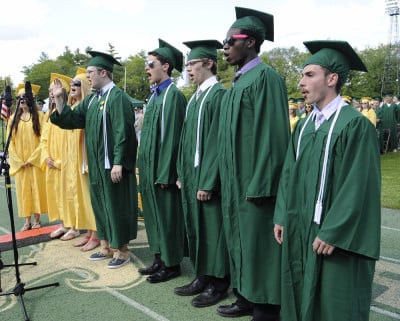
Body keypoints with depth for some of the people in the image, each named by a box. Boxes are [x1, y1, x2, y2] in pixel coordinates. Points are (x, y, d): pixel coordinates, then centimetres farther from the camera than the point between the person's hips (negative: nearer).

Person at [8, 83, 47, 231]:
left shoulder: (39, 116, -2)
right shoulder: (13, 118, 8)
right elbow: (10, 141, 5)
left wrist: (32, 159, -12)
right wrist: (18, 161, -5)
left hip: (35, 161, -3)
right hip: (19, 162, 3)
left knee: (36, 188, 1)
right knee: (23, 189, 4)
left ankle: (36, 220, 10)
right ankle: (27, 221, 10)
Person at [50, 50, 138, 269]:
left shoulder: (117, 97, -13)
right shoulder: (91, 99, 13)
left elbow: (122, 132, -20)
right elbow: (71, 119, 14)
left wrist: (118, 163, -23)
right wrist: (59, 98, 4)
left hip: (112, 163, -9)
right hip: (96, 163, 9)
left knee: (115, 204, 0)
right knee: (99, 203, 15)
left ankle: (121, 249, 13)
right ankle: (106, 245, 28)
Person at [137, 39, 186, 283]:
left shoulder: (173, 94, -14)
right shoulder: (155, 94, 13)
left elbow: (172, 136, -18)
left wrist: (165, 174, -19)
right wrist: (145, 166, 14)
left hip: (163, 168, -9)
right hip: (149, 166, 9)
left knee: (167, 215, 2)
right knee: (154, 214, 15)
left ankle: (171, 264, 16)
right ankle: (160, 259, 27)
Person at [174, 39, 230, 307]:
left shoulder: (219, 95, -12)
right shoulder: (195, 98, 14)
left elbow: (217, 142, -18)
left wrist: (208, 182, -19)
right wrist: (182, 173, 13)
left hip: (207, 176, -9)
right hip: (191, 174, 9)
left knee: (212, 229, 2)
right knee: (196, 227, 14)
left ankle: (218, 283, 17)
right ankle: (203, 277, 28)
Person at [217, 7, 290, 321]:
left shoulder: (265, 76, -12)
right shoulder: (239, 81, 15)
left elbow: (271, 135, -19)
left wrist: (259, 184, -21)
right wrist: (230, 179, 17)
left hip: (254, 181, -9)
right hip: (236, 180, 9)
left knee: (258, 242, 1)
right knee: (241, 239, 15)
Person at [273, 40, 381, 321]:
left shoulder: (355, 124, -14)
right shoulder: (304, 125, 8)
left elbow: (357, 186, -17)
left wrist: (332, 233, -17)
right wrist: (282, 217, 8)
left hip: (335, 234, -6)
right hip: (300, 229, 7)